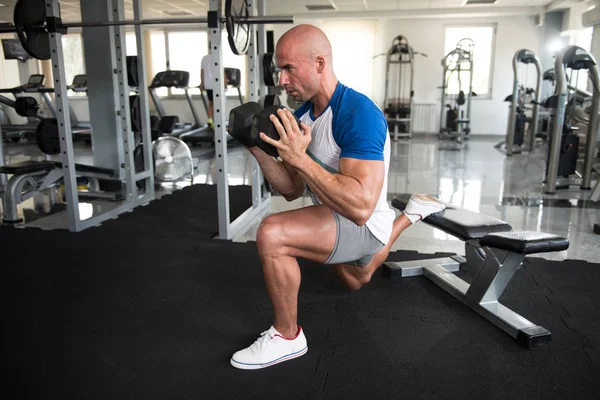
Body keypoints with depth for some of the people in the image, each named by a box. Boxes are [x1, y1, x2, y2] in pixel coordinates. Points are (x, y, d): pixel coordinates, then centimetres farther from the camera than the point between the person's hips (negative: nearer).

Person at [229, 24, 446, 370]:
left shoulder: (358, 114, -28)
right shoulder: (301, 115, -2)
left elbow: (360, 206, -39)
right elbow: (293, 190, 1)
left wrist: (298, 158, -40)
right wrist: (260, 152, -13)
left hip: (364, 226, -9)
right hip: (333, 217, 10)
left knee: (272, 235, -32)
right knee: (356, 281, 38)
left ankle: (287, 337, -9)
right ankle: (411, 214, 49)